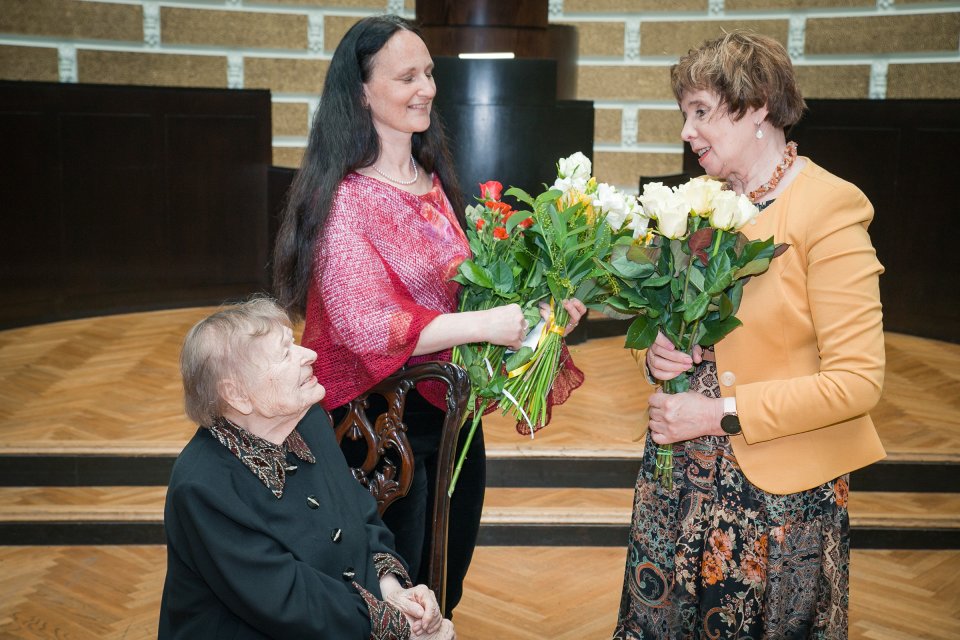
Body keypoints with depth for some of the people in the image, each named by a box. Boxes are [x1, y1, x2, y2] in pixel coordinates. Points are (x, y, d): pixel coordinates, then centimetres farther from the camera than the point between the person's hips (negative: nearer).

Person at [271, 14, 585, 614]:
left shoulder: (432, 181, 7)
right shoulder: (345, 198, -16)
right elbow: (363, 323, -24)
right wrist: (486, 324, -31)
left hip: (451, 411, 7)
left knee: (445, 587, 21)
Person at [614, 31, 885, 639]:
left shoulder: (828, 210, -15)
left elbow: (858, 379, -19)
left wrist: (721, 415, -20)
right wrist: (662, 350, -5)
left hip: (778, 494, -6)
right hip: (683, 475, 6)